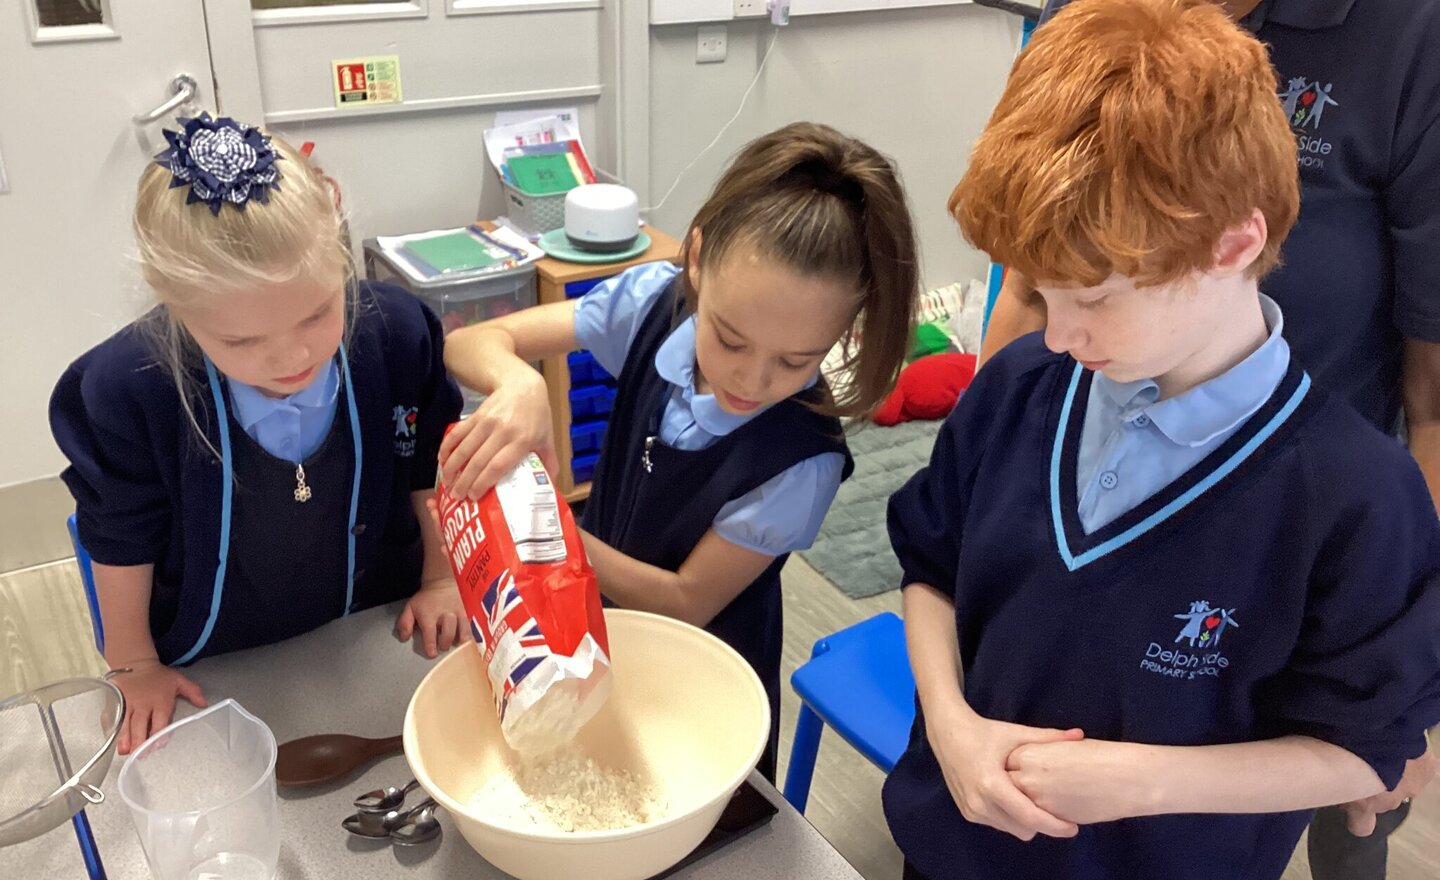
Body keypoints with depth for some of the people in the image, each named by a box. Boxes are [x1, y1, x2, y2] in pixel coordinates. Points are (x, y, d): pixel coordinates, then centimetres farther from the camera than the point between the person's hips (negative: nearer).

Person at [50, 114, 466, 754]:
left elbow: (431, 471, -6)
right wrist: (135, 665, 3)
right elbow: (122, 538, -10)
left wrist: (441, 582, 4)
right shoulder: (126, 390, -29)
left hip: (379, 637, 1)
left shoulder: (399, 335, -26)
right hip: (213, 673, -1)